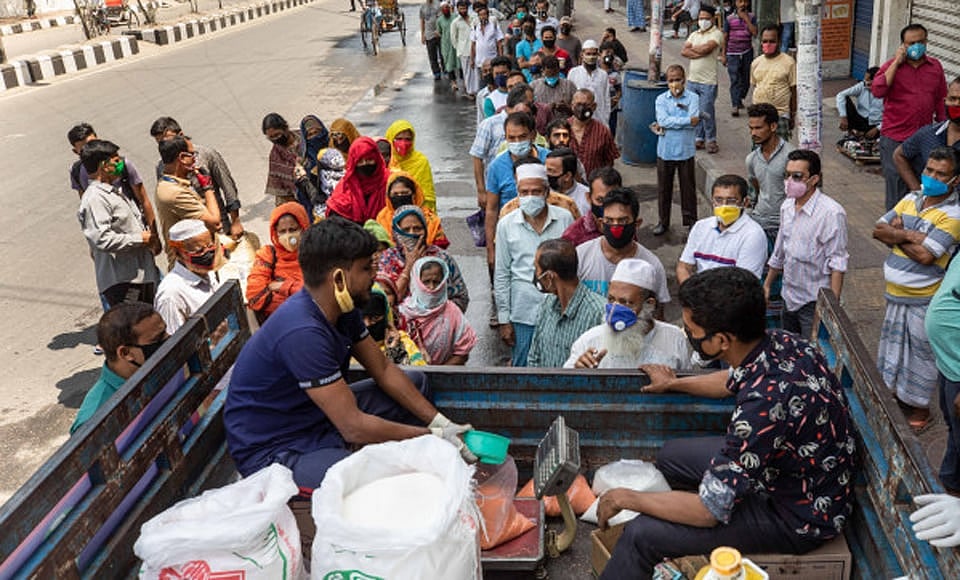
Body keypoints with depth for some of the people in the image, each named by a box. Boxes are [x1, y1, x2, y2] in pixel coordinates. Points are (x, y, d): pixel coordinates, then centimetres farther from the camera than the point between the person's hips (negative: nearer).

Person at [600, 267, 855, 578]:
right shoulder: (777, 342, -12)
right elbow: (734, 382, 15)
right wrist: (674, 384, 27)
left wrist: (627, 498, -15)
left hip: (798, 518, -9)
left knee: (642, 535, -14)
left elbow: (709, 510, -28)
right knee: (670, 456, 19)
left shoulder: (765, 403, -38)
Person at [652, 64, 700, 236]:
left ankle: (690, 220, 22)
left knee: (688, 187, 8)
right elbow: (663, 120, -14)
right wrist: (687, 120, -17)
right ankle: (663, 221, 22)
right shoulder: (661, 99, 1)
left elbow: (694, 121, -15)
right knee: (663, 188, 9)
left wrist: (667, 125, -14)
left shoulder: (693, 98, -2)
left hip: (685, 150, -1)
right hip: (665, 150, 1)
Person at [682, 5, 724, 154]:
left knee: (706, 112, -4)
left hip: (708, 82, -6)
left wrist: (692, 48, -2)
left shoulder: (717, 34, -5)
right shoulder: (694, 34, 14)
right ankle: (698, 138, 23)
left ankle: (711, 140, 10)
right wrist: (700, 53, -12)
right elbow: (683, 52, 1)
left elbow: (706, 48, -20)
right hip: (692, 80, 6)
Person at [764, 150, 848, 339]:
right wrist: (767, 284, 22)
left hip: (815, 302, -7)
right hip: (789, 298, 7)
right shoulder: (787, 206, 6)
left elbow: (837, 263, -17)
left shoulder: (832, 213, -18)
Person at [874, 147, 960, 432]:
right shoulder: (911, 199, 4)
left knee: (920, 353, 8)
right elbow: (878, 229, -3)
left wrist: (898, 234, -14)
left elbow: (925, 255, -26)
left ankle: (919, 408, 26)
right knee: (893, 345, 21)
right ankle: (897, 395, 41)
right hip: (895, 293, 7)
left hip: (923, 300, -7)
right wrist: (910, 236, -18)